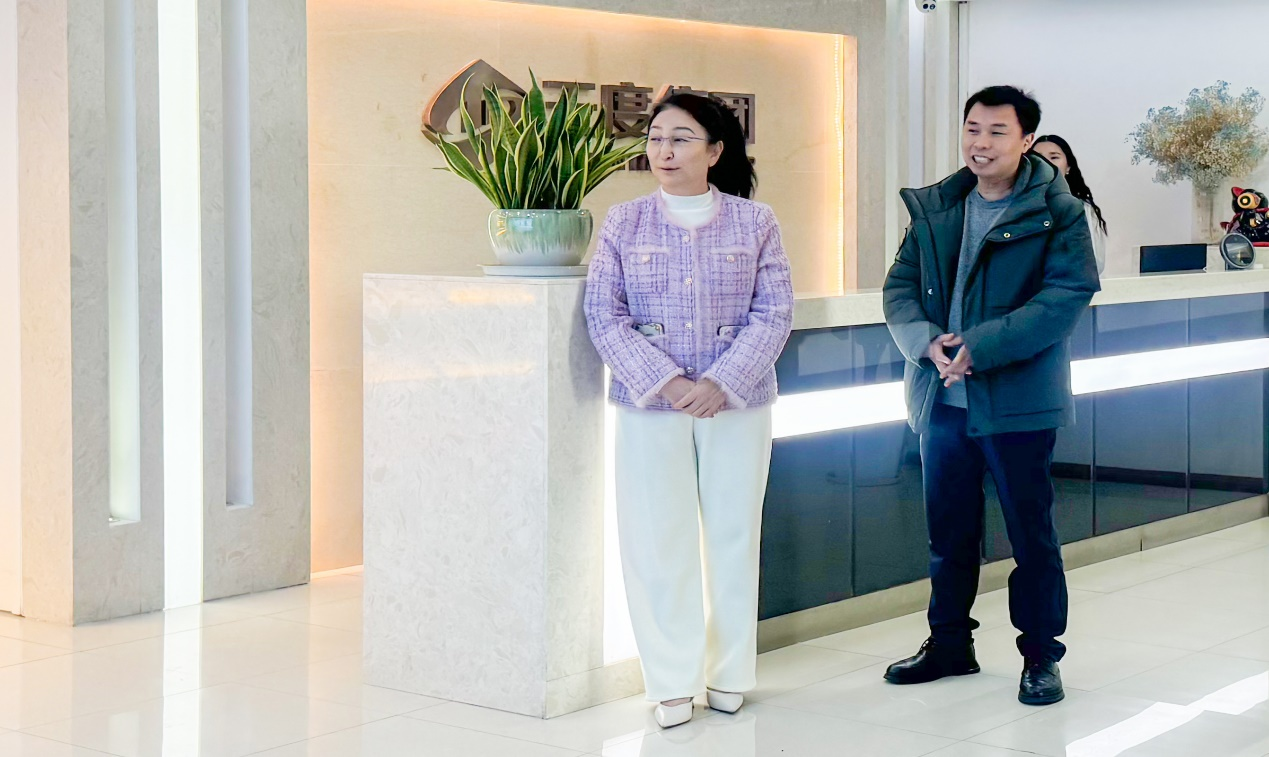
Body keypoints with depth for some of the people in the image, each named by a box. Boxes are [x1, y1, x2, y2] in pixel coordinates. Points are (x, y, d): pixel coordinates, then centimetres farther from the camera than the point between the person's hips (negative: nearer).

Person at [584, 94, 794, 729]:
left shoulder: (754, 222, 2)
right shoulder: (624, 223, 2)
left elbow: (774, 314, -3)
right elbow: (604, 317, -3)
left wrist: (722, 384, -15)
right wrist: (664, 382, -14)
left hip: (737, 404, 0)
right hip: (649, 406, 0)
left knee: (734, 533, 6)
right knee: (657, 540, 1)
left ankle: (730, 673, 19)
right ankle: (672, 682, 10)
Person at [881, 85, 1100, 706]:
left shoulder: (1058, 213, -6)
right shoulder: (933, 209, 9)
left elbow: (1067, 295, -16)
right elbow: (899, 287, 5)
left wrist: (979, 347, -23)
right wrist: (927, 342, -16)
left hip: (1018, 399, -4)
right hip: (941, 397, 5)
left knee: (1031, 532, 4)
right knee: (948, 531, 14)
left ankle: (1041, 655, 17)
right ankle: (949, 644, 28)